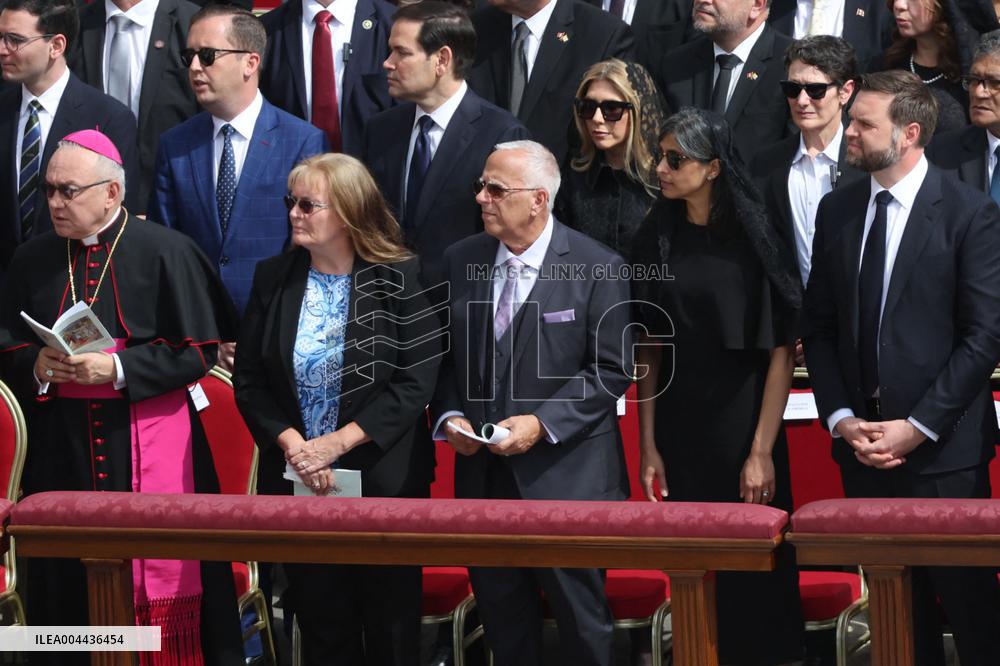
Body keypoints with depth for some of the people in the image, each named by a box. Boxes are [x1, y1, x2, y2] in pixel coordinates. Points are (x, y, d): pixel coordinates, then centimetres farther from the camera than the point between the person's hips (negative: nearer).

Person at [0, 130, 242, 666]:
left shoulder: (164, 253, -4)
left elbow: (198, 351, -5)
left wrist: (118, 369, -15)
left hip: (148, 446, -4)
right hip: (62, 449, 4)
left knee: (157, 578, -3)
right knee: (71, 585, 3)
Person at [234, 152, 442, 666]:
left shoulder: (399, 278, -7)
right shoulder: (273, 278, 4)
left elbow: (417, 380, -12)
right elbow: (249, 381, 3)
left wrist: (338, 442, -17)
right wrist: (291, 443, -12)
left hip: (383, 482, -3)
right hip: (297, 483, 3)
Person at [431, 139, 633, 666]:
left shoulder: (597, 267, -7)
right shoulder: (460, 261, 5)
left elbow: (611, 369, -8)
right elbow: (444, 356, 13)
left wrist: (542, 423, -17)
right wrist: (449, 416, -5)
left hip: (566, 478, -4)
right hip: (484, 475, 4)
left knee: (582, 620, 2)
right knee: (501, 619, 12)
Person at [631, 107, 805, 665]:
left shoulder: (754, 238, -11)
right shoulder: (658, 236, 1)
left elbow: (781, 351, -12)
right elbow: (649, 344, 2)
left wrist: (762, 451, -17)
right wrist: (647, 443, -2)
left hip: (740, 417, -4)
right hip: (676, 416, 4)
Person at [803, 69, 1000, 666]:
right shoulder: (838, 210, 9)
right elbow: (820, 325, 11)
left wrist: (918, 426, -13)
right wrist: (840, 416, -2)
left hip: (943, 447, -5)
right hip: (863, 440, 5)